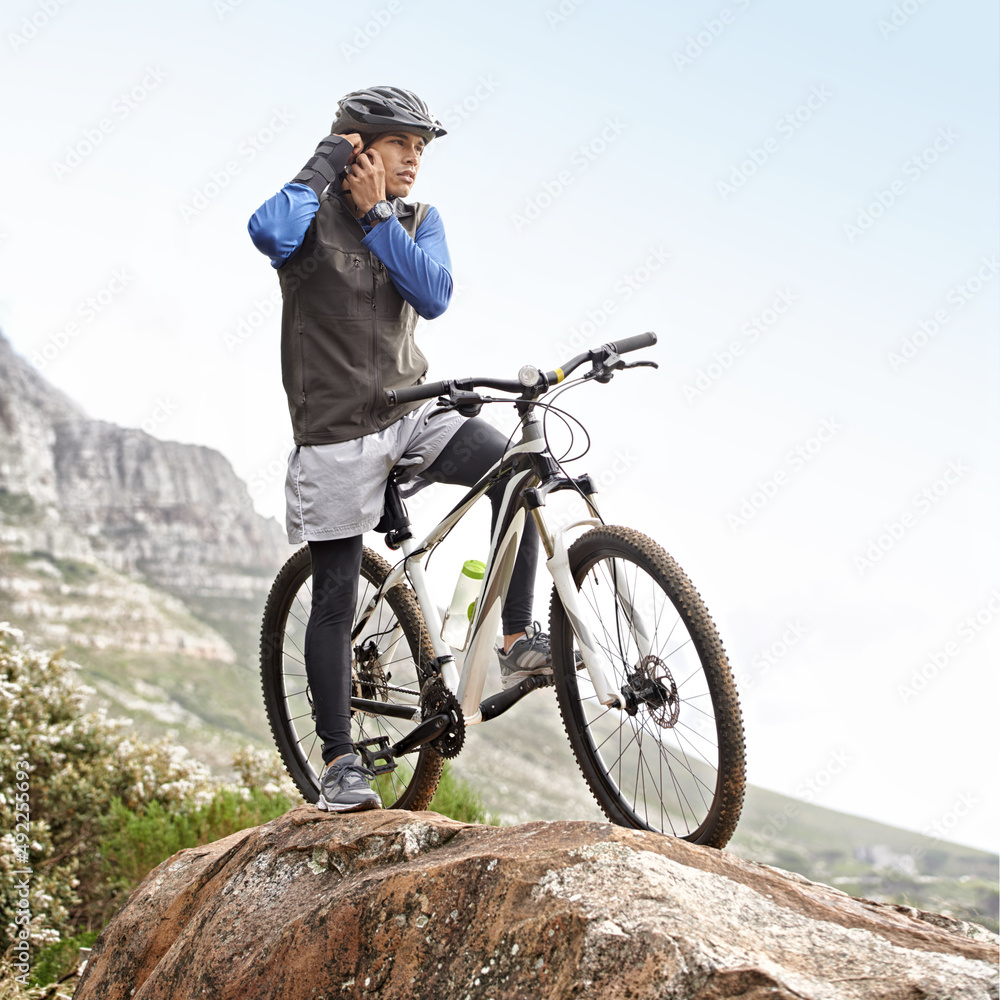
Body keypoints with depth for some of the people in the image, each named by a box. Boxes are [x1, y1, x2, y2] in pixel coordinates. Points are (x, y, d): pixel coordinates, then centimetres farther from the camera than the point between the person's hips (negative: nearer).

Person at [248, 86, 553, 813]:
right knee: (337, 600, 0)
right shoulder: (314, 214, -6)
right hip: (336, 432, -4)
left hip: (413, 410, 4)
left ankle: (518, 639, -11)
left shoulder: (419, 219, 7)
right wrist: (326, 162, -18)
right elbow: (271, 235, -31)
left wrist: (375, 216, -16)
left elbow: (434, 295, -11)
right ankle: (339, 759, 13)